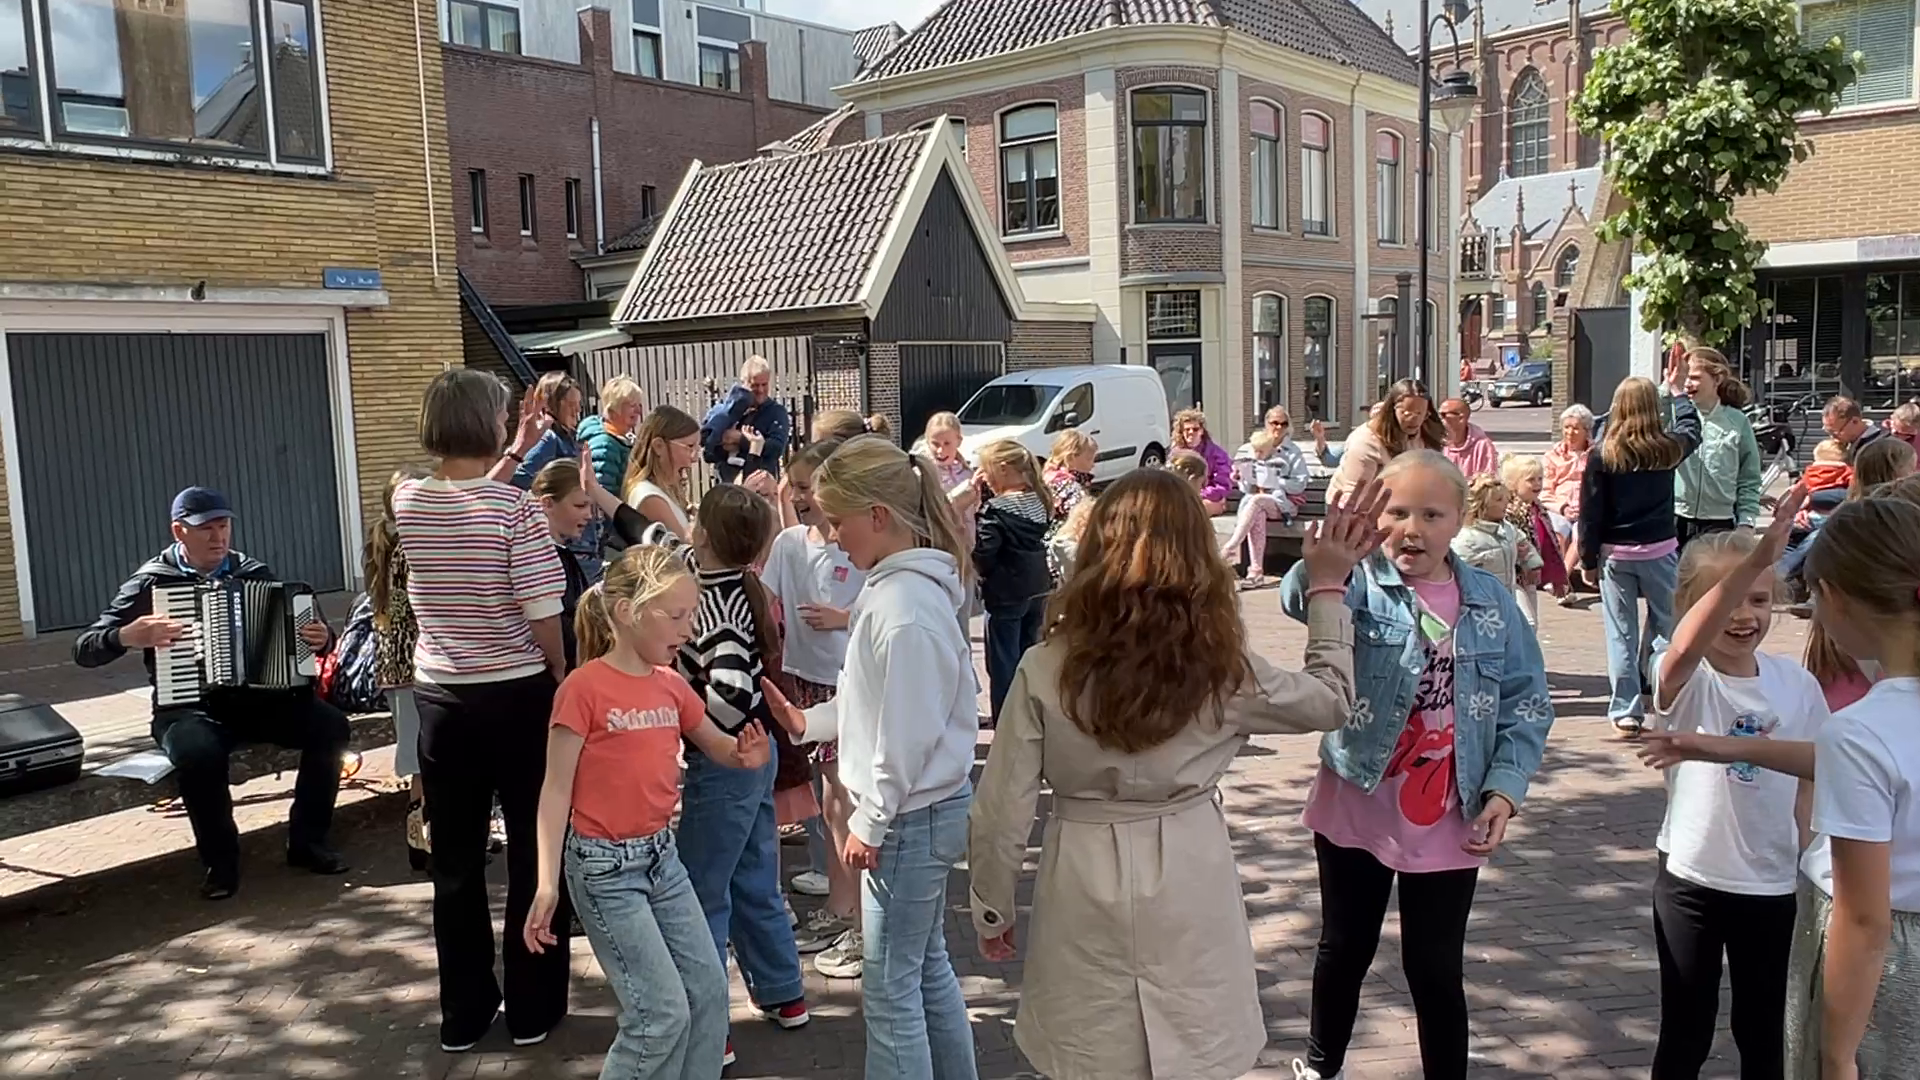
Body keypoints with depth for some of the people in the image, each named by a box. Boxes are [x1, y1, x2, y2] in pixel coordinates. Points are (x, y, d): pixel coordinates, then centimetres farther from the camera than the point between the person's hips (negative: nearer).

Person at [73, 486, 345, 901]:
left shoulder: (254, 572, 8)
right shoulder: (150, 583, -2)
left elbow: (295, 628, 14)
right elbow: (84, 650, -4)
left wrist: (321, 639, -10)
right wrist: (128, 636, -25)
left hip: (259, 699, 3)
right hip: (188, 709, -3)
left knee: (330, 724, -22)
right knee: (199, 752, -37)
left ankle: (307, 841, -7)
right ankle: (220, 861, -13)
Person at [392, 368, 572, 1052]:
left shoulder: (407, 502, -1)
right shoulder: (515, 508, -16)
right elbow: (544, 618, -16)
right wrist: (564, 682, 1)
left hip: (440, 698, 4)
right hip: (518, 696, -4)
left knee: (455, 861, 14)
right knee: (533, 854, 10)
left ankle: (463, 1015, 25)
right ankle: (532, 1010, 21)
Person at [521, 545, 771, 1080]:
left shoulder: (672, 686, 4)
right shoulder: (584, 688, -16)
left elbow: (718, 747, 17)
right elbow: (556, 789, -14)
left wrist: (747, 755, -7)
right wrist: (547, 884, -17)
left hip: (663, 856, 7)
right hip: (606, 865, -7)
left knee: (709, 990, 11)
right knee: (662, 1013, -7)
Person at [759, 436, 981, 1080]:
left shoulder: (903, 605, -24)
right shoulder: (902, 584, 7)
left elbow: (906, 731, -23)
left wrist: (870, 821, -15)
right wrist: (808, 722, 9)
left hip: (911, 815, -10)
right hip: (925, 808, 10)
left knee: (890, 988, 3)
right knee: (927, 966, 21)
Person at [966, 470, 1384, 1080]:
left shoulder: (1046, 670, -12)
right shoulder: (1222, 668, -9)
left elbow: (1001, 811, -8)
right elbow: (1333, 701, 10)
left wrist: (991, 910, 8)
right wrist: (1328, 588, 15)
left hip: (1084, 896, 0)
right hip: (1191, 895, 1)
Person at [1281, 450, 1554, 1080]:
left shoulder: (1489, 601, -2)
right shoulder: (1361, 584, -12)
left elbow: (1527, 701, 3)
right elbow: (1301, 598, -35)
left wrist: (1505, 788, -9)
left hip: (1449, 823, 1)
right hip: (1357, 809, -1)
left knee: (1436, 969, 10)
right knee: (1345, 950, 17)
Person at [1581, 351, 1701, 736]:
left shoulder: (1600, 456, -8)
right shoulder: (1667, 449, -2)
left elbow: (1590, 513, -6)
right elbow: (1691, 430, 23)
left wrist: (1588, 559, 4)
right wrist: (1677, 390, 36)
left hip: (1615, 554, -1)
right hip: (1659, 551, 1)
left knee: (1622, 635, 5)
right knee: (1669, 628, 13)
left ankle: (1626, 712, 9)